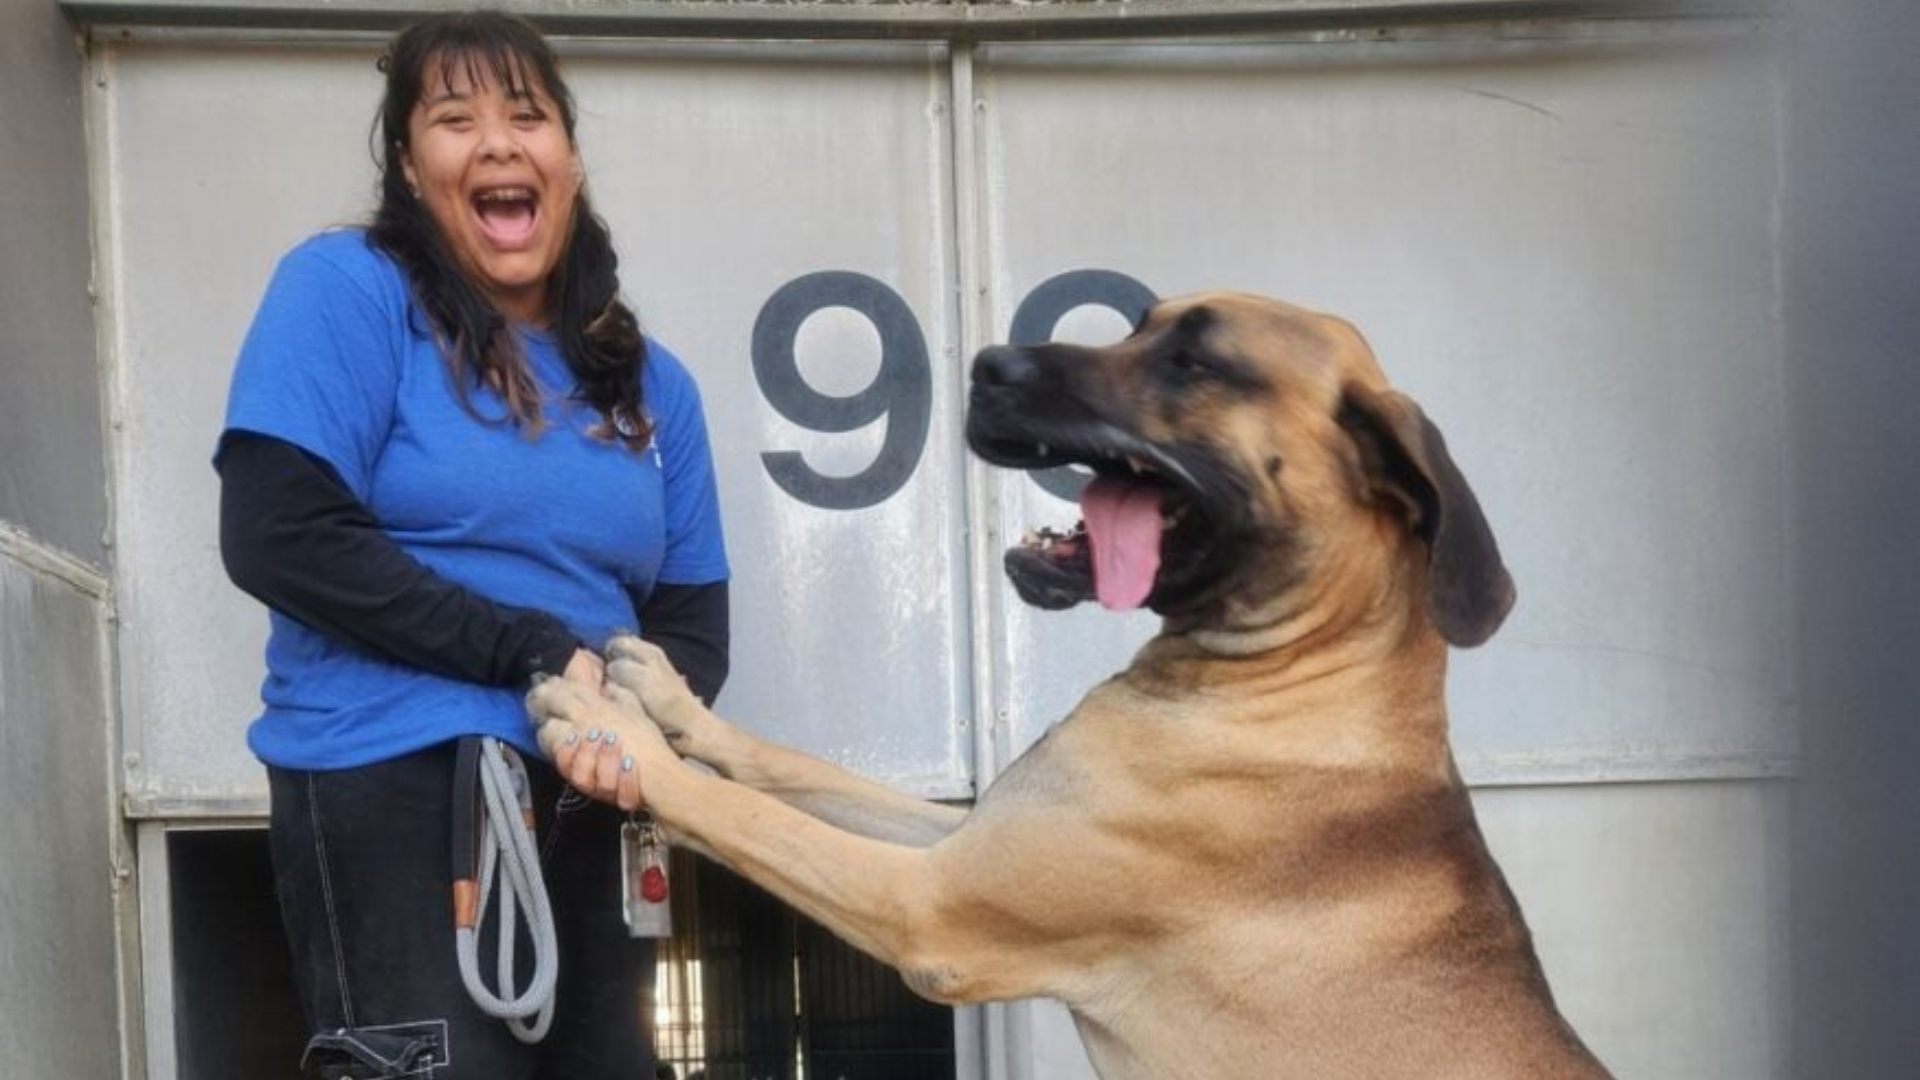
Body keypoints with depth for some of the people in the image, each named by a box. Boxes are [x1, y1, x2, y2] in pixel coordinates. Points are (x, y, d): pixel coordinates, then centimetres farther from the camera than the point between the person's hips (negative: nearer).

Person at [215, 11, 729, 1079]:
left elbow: (694, 620, 11)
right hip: (396, 787, -6)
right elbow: (280, 539, -14)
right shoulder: (349, 290, -3)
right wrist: (535, 653, -15)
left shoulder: (650, 382, 12)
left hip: (590, 808, 6)